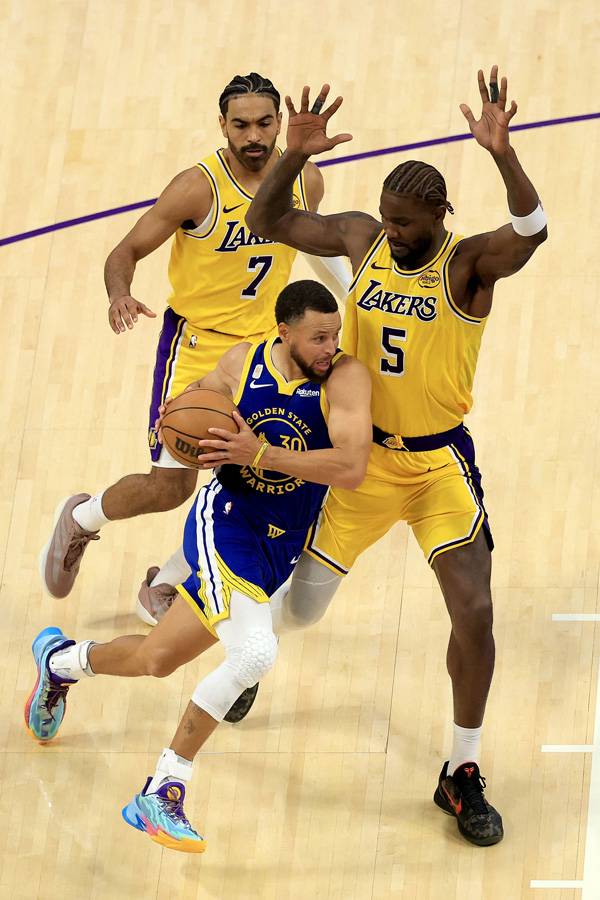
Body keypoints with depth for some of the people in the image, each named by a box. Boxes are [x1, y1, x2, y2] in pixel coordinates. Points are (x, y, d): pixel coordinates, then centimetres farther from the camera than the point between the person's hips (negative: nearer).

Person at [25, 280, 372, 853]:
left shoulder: (345, 378, -13)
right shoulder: (240, 364, -6)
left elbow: (351, 468, -25)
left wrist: (260, 453, -30)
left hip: (280, 548, 3)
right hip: (225, 520, -3)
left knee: (157, 660, 11)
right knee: (255, 652, -26)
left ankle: (60, 660, 44)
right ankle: (161, 793, -9)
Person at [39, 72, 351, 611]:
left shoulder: (306, 180, -6)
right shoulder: (198, 188, -22)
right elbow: (128, 250, -17)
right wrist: (120, 294, -39)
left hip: (266, 342, 5)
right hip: (197, 342, -5)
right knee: (169, 487, -5)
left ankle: (167, 585, 18)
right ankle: (79, 521, 28)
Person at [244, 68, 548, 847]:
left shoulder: (469, 262, -16)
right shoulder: (360, 238, -5)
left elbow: (532, 232, -37)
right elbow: (266, 221, -3)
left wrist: (503, 154, -54)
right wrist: (296, 154, -22)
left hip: (441, 461, -2)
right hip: (362, 453, 3)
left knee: (474, 613, -13)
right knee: (299, 604, 11)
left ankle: (463, 775, 4)